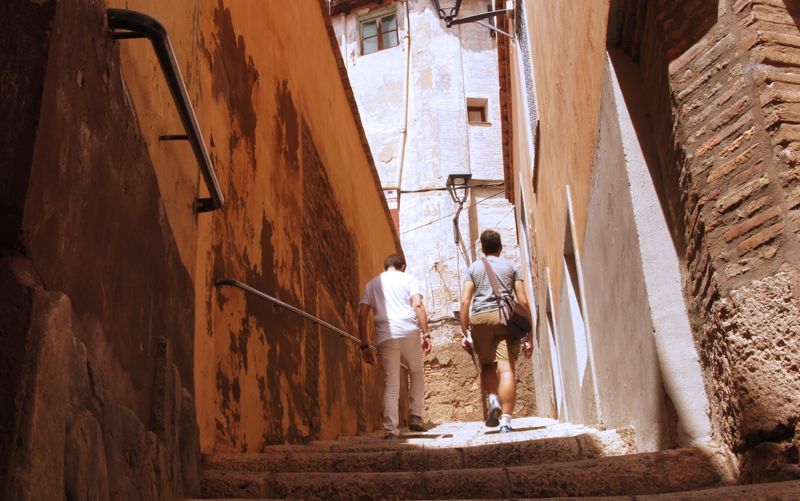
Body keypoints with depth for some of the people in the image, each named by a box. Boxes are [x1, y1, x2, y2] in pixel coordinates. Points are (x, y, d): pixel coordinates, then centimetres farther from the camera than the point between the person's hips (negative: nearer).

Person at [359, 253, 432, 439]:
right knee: (417, 374, 20)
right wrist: (426, 334, -6)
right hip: (409, 333, -1)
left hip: (385, 336, 1)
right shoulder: (408, 279, 13)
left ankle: (391, 429, -3)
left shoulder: (372, 284, 20)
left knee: (391, 383, 4)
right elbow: (418, 305, -4)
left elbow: (362, 315, 9)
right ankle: (415, 417, 14)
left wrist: (365, 346, 10)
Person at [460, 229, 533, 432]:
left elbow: (465, 301, 4)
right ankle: (506, 420, -15)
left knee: (487, 365, 19)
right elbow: (523, 302, 6)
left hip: (480, 319, 1)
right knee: (506, 368, -7)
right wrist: (529, 336, 8)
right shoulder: (511, 266, 14)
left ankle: (493, 398, -4)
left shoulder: (474, 267, 15)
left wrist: (465, 333, 4)